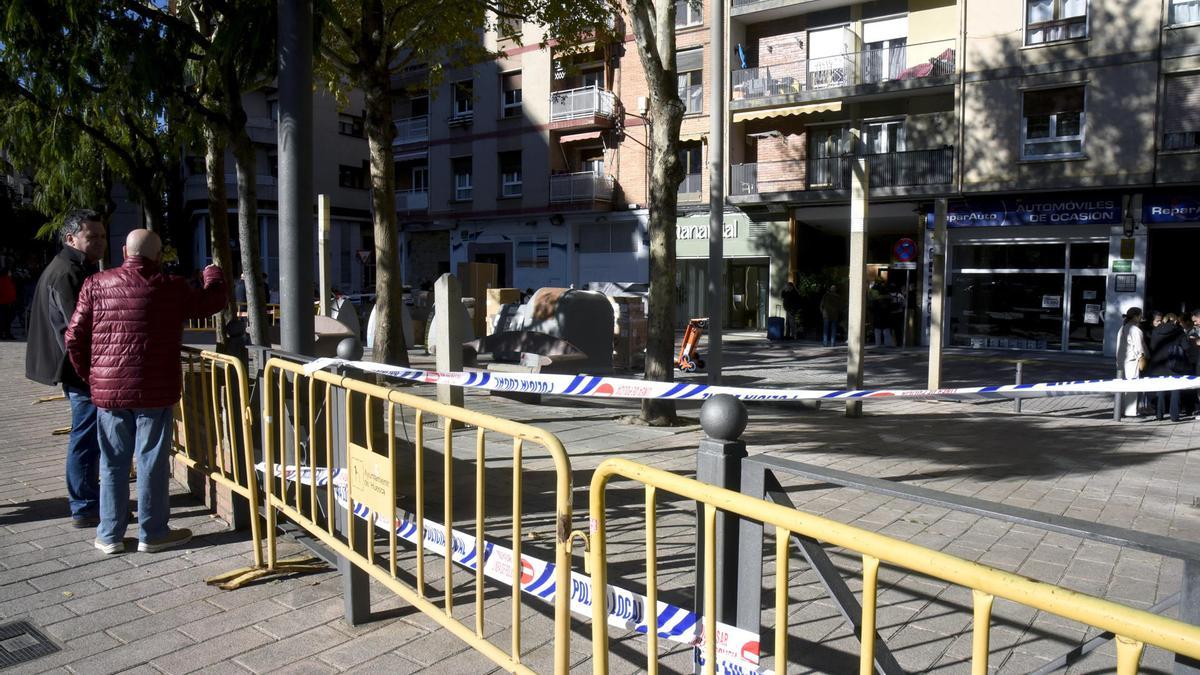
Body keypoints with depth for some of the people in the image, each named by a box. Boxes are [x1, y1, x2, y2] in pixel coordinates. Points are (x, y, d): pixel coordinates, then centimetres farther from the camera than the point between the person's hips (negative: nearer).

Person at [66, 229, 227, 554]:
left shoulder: (96, 285, 1)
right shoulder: (172, 288, -6)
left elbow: (74, 337, 2)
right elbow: (212, 301, 11)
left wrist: (89, 374, 16)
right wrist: (213, 275, 31)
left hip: (107, 391, 3)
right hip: (154, 392, -3)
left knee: (113, 463, 13)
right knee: (152, 462, 5)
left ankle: (110, 534, 21)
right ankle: (153, 533, 15)